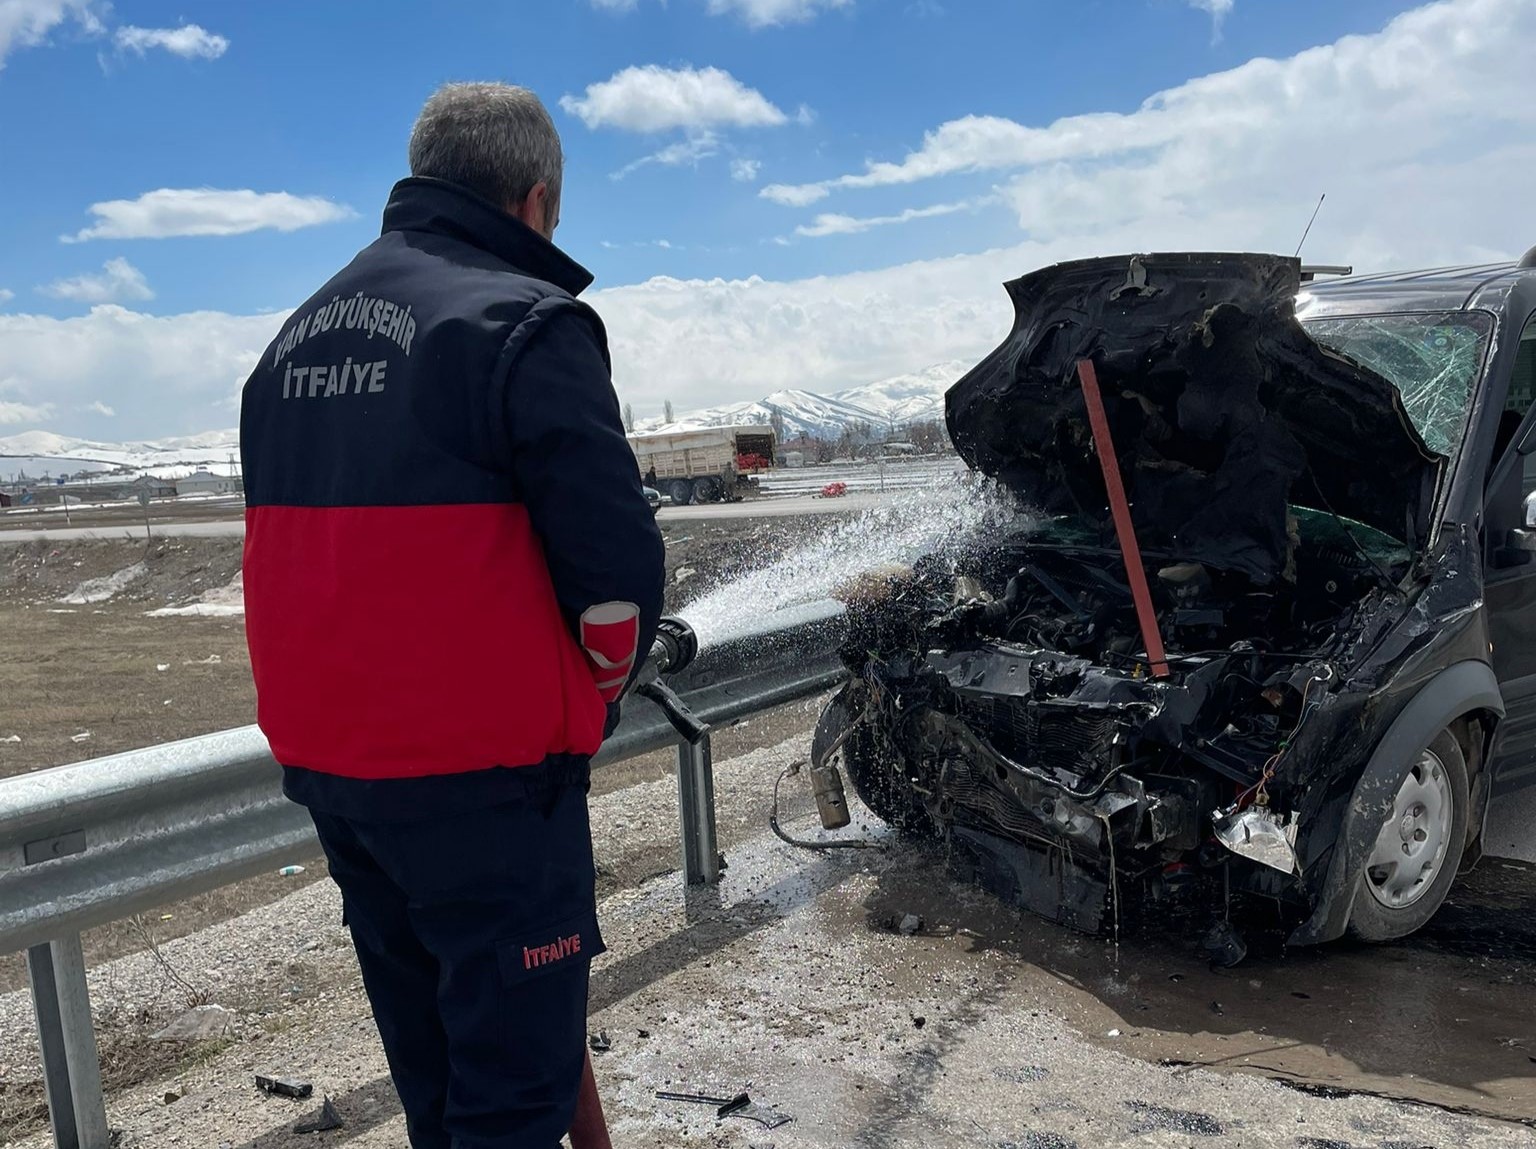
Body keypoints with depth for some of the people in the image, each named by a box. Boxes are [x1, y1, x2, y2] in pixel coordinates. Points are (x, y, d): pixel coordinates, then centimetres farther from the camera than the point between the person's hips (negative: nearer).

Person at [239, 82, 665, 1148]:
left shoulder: (299, 333, 13)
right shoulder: (526, 323, -12)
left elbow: (303, 551, 16)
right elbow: (616, 560, -17)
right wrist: (597, 700, 2)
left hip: (323, 752, 8)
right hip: (478, 775, -8)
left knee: (429, 1050, 22)